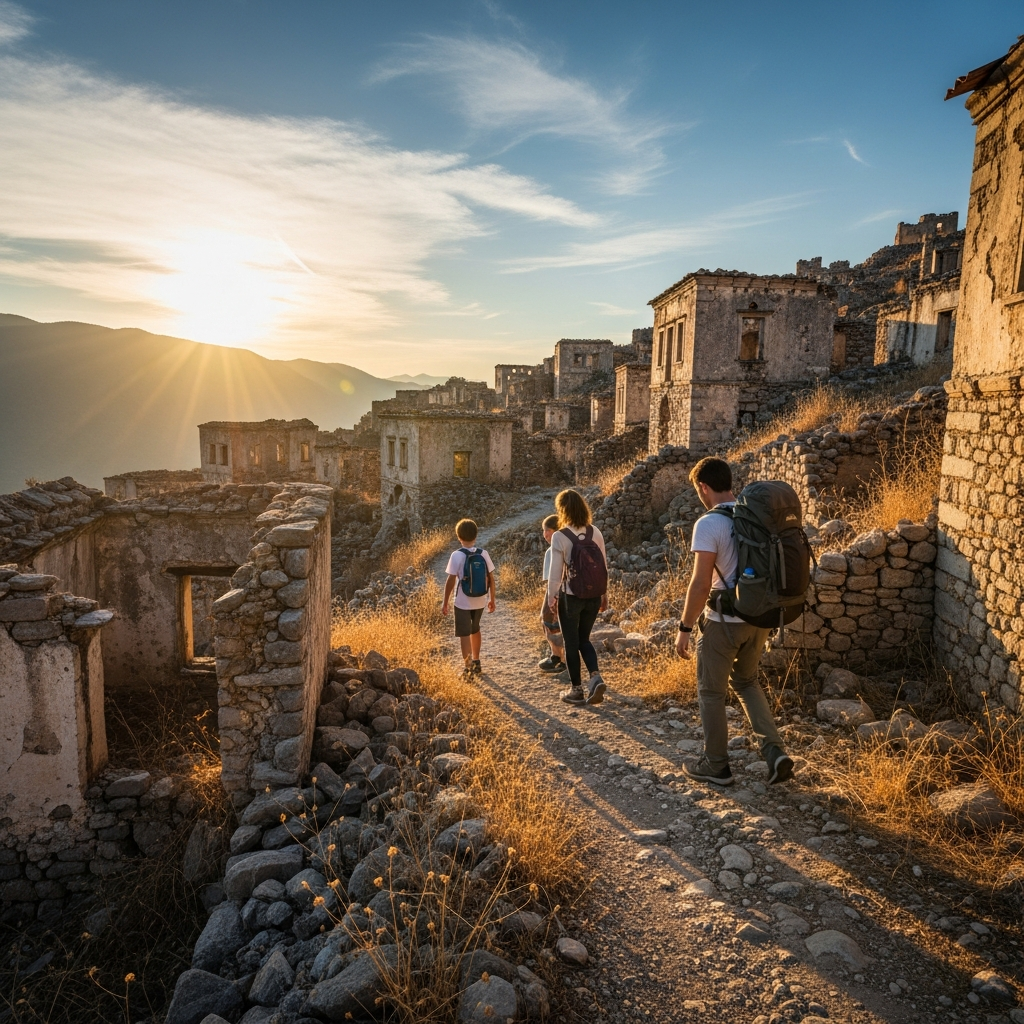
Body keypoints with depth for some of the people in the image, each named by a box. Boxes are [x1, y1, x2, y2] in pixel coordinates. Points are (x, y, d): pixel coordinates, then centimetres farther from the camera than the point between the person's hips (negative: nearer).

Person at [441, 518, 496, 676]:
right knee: (475, 630, 24)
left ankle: (468, 669, 0)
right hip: (480, 601, 5)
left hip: (463, 602, -5)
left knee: (464, 635, 3)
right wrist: (492, 599, 12)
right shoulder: (483, 553, -3)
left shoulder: (457, 555, -14)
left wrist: (445, 602, -4)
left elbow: (451, 581, -13)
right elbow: (491, 578, 1)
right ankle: (476, 663, 35)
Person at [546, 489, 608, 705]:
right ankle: (596, 677, 2)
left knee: (571, 643, 13)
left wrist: (551, 598, 1)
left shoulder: (560, 537, -15)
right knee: (584, 639, 21)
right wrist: (604, 594, 14)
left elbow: (555, 572, -13)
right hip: (593, 597, 4)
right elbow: (604, 566, 3)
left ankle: (576, 690, 22)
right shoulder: (595, 532, -3)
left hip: (570, 598, -4)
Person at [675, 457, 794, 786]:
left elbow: (701, 584, -20)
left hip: (723, 622, -7)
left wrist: (685, 628, -11)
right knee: (746, 682, 25)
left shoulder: (708, 524, -17)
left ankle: (716, 765, 21)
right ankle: (774, 751, 14)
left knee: (711, 692, 10)